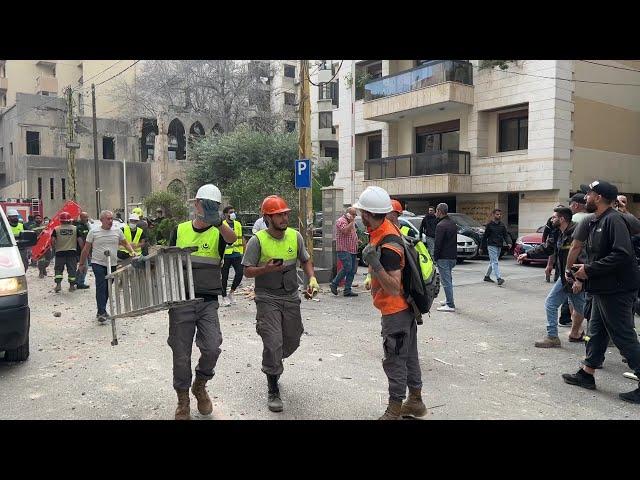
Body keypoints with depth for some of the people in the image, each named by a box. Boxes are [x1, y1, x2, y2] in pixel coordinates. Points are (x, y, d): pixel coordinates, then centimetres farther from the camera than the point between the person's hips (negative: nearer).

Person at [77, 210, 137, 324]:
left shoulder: (117, 231, 5)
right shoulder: (93, 232, -2)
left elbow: (125, 243, 17)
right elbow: (86, 249, 3)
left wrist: (132, 251, -2)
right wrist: (81, 264, 6)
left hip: (112, 265, 4)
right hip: (98, 264, -4)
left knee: (107, 289, 10)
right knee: (101, 287, -13)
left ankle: (101, 311, 23)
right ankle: (101, 312, -13)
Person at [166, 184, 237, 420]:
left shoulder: (218, 231, 1)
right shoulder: (179, 230, 7)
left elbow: (232, 238, -24)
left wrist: (218, 221, -43)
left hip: (208, 302, -1)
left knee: (212, 348, -11)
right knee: (181, 353, 6)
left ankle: (200, 385, 20)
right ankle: (183, 400, 26)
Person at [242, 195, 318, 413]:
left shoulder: (295, 236, 0)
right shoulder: (257, 240, -12)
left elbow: (306, 260, 13)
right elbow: (248, 271, -9)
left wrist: (312, 278, -4)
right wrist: (265, 269, -27)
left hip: (291, 297, 5)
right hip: (267, 299, -5)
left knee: (292, 342, 14)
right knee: (273, 343, -9)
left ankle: (271, 364, 45)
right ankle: (273, 390, 8)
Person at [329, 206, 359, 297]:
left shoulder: (352, 222, 22)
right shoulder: (341, 221, -6)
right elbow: (345, 231, -23)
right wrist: (351, 222, -13)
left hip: (352, 250, 9)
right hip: (344, 249, -9)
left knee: (353, 270, 4)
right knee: (347, 268, -18)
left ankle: (347, 290, 7)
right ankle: (334, 284, -2)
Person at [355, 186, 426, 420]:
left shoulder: (387, 246, -28)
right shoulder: (386, 227, 0)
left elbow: (394, 289, -28)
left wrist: (375, 264, -37)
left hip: (395, 310, -10)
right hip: (406, 306, 10)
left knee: (394, 361, 2)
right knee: (409, 355, 19)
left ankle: (394, 411, 16)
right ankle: (415, 401, 34)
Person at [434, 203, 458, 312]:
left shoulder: (441, 225, -17)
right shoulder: (453, 224, 13)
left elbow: (438, 243, -18)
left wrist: (435, 257, -9)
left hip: (443, 258, -9)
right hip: (452, 256, 9)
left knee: (446, 281, -6)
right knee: (448, 279, 20)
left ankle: (450, 305, -4)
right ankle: (449, 300, 30)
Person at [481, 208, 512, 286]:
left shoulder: (502, 225, 10)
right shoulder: (489, 225, -5)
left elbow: (506, 235, 8)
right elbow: (484, 236, -1)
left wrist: (508, 242, -11)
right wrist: (483, 247, -1)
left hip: (499, 246, 6)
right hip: (491, 246, -6)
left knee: (492, 262, 14)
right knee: (495, 262, -13)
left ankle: (487, 276, 28)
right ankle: (498, 279, -20)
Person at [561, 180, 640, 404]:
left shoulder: (613, 220, -18)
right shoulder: (595, 221, 13)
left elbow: (622, 255, -28)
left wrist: (589, 270, -22)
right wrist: (582, 268, 4)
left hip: (617, 290, -10)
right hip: (603, 289, 10)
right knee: (597, 332, 16)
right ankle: (587, 374, 27)